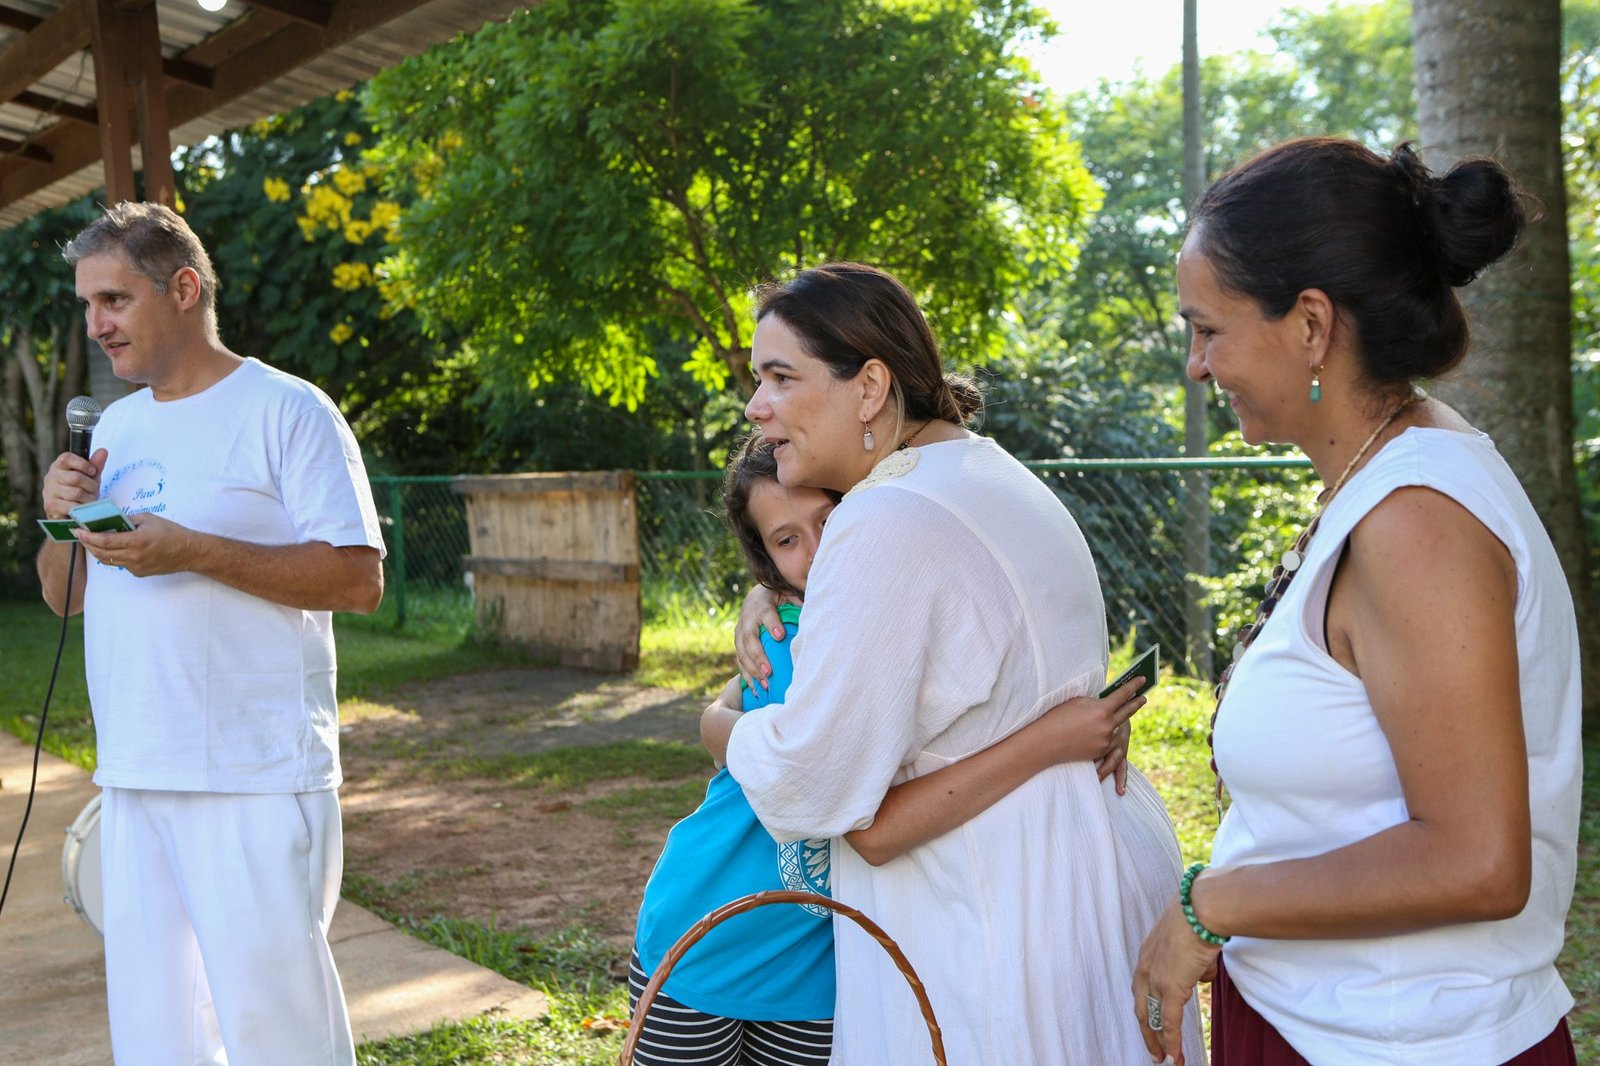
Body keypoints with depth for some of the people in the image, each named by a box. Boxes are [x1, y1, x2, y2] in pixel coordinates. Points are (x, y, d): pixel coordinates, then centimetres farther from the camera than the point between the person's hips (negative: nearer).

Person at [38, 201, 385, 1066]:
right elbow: (65, 598, 20)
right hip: (132, 774, 7)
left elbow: (359, 579, -13)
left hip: (255, 779, -7)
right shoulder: (116, 426, 16)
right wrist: (63, 519, -1)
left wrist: (193, 551, -19)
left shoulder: (287, 412, -6)